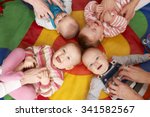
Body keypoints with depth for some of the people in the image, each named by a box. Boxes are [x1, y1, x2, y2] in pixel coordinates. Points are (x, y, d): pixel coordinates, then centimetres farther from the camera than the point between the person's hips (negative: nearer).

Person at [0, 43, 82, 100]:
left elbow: (46, 93, -16)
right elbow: (31, 49, 2)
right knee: (19, 51, -17)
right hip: (18, 71, 4)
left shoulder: (58, 77, -14)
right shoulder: (47, 50, -6)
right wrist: (28, 58, -21)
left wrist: (45, 81, -37)